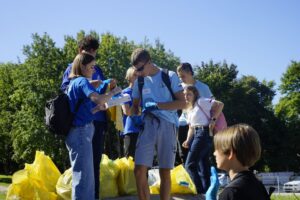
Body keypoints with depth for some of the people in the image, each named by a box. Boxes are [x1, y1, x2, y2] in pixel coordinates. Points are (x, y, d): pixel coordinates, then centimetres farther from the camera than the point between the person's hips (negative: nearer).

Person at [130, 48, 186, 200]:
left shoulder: (170, 76, 1)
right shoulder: (139, 81, 12)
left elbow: (182, 103, -4)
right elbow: (135, 105, 22)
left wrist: (157, 105, -12)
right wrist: (135, 117, 0)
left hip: (167, 126, -3)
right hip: (147, 126, 3)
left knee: (165, 172, 2)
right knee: (139, 170, -9)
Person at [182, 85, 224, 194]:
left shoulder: (201, 102, -5)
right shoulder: (189, 109, 20)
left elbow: (220, 104, -13)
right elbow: (191, 128, 19)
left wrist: (213, 120, -16)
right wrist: (188, 141, 4)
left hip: (204, 133, -9)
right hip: (196, 135, 9)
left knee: (190, 165, -11)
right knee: (203, 167, 9)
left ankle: (200, 191, -10)